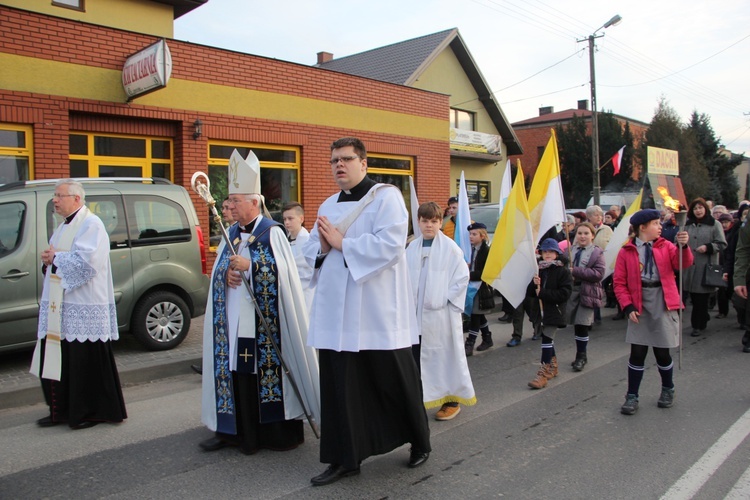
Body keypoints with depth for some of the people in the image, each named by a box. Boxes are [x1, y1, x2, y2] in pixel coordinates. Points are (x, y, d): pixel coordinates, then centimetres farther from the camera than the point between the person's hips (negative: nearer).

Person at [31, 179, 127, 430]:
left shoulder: (91, 225, -10)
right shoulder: (64, 226, 19)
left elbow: (85, 261, -22)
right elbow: (55, 257, 23)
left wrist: (55, 257, -10)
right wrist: (49, 259, 0)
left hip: (83, 309, -9)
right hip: (58, 307, 9)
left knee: (85, 363, -1)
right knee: (57, 360, 13)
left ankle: (92, 412, 11)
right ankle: (62, 411, 25)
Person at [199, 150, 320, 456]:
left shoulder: (272, 232, -5)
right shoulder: (232, 234, 15)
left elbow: (282, 271, -11)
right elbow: (217, 269, 15)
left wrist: (249, 266, -18)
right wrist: (226, 272, -7)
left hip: (263, 320, -6)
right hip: (233, 320, 6)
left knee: (267, 370, -3)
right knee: (237, 372, 7)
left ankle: (276, 430, 9)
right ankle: (235, 430, 17)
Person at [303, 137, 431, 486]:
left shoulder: (386, 196, -5)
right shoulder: (328, 207, 15)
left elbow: (390, 244, -19)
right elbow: (310, 251, 16)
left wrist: (341, 243, -15)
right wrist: (322, 247, -7)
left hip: (379, 312, -5)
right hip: (337, 313, 6)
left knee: (396, 381, 8)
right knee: (339, 386, 7)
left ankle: (420, 442, 31)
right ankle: (344, 458, 20)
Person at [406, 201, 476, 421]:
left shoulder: (450, 248, -7)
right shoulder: (412, 247, 6)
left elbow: (462, 276, -7)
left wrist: (446, 300, -11)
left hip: (441, 313, -4)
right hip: (416, 312, 4)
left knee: (446, 354, 5)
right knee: (417, 355, 9)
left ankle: (453, 400, 19)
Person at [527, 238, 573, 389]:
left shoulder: (563, 271, -7)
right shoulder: (539, 270, 10)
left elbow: (564, 293, -16)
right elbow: (530, 293, 10)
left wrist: (542, 293, -18)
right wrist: (534, 284, -13)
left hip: (554, 311, -6)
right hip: (541, 310, 6)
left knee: (546, 339, -12)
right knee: (548, 339, 17)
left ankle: (543, 373, -10)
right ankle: (552, 366, 34)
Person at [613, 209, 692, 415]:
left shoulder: (666, 246, 6)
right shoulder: (626, 252, 0)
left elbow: (683, 264, -11)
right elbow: (619, 283, -2)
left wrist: (683, 246, -29)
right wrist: (628, 307, -11)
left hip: (663, 305, 1)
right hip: (639, 307, -1)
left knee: (662, 352, 8)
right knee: (637, 353, 0)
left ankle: (668, 390, 34)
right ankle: (632, 396, 13)